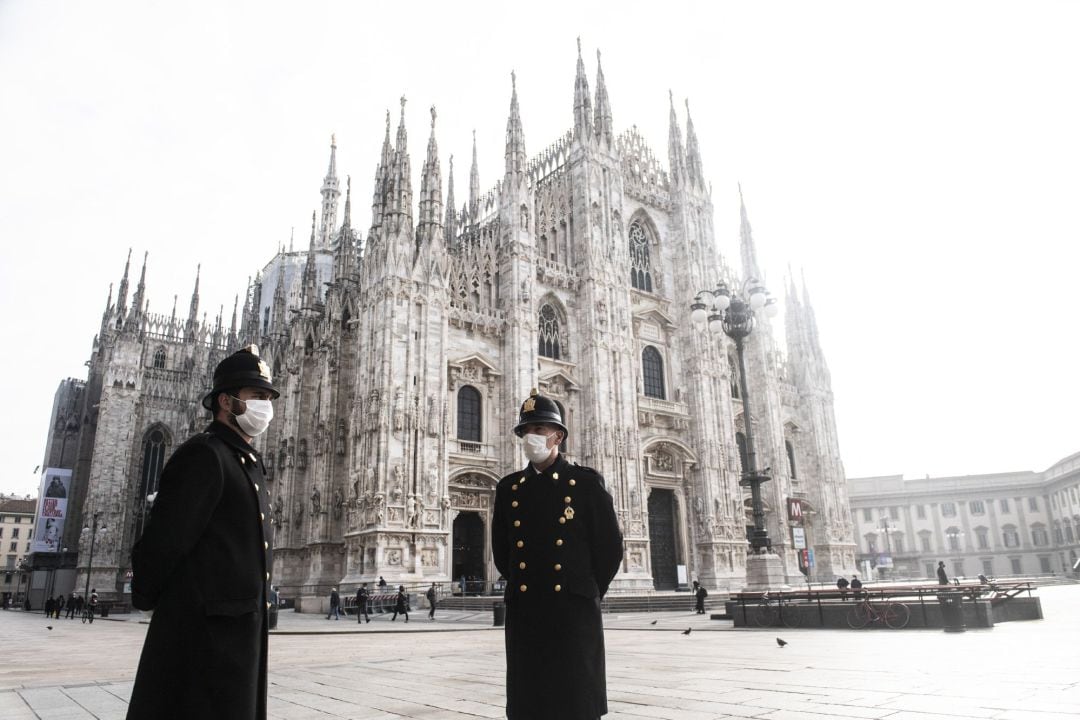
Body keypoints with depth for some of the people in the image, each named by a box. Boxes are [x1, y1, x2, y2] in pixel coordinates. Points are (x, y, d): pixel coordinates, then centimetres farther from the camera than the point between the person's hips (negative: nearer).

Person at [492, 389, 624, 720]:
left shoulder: (586, 482, -1)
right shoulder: (508, 488, 9)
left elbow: (610, 547, 2)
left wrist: (586, 592, 7)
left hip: (574, 612, -3)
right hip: (523, 615, 3)